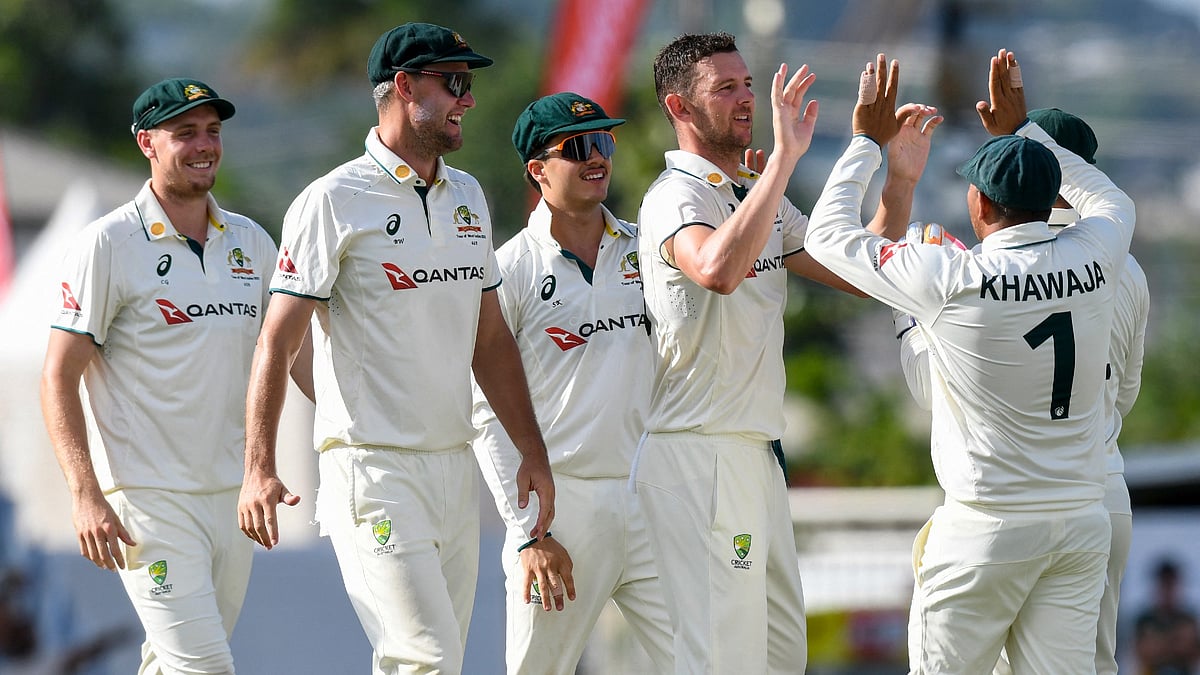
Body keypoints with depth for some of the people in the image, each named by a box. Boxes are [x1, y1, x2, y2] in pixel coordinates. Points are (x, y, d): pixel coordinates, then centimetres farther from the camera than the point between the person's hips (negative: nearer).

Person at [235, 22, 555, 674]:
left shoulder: (467, 197, 15)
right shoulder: (333, 202, -8)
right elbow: (277, 341, -11)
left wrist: (532, 450, 16)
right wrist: (259, 469, -21)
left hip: (456, 471, 7)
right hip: (374, 469, -7)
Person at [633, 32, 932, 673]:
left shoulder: (759, 197, 17)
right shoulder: (676, 197, -13)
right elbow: (718, 270, -36)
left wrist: (900, 176, 2)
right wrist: (785, 156, -35)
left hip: (757, 457, 10)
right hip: (697, 457, -10)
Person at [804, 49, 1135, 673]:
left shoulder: (948, 280, -13)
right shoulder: (1094, 257, -1)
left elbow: (826, 234, 0)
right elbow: (1112, 199, 26)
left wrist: (867, 141, 12)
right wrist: (1021, 131, 29)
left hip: (986, 526, -4)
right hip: (1083, 521, 5)